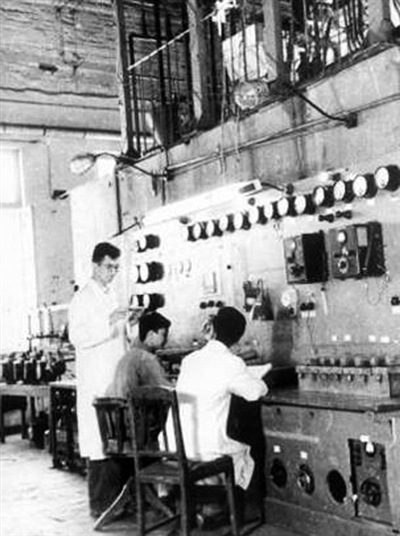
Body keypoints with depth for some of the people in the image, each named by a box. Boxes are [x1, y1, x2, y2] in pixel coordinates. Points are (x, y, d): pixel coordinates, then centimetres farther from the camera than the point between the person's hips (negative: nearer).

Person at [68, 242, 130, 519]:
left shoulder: (112, 296, 17)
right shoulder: (82, 299, -6)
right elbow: (77, 337, -17)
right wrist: (108, 322, -23)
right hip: (96, 379, -7)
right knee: (101, 443, -7)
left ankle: (117, 500, 16)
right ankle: (100, 504, 2)